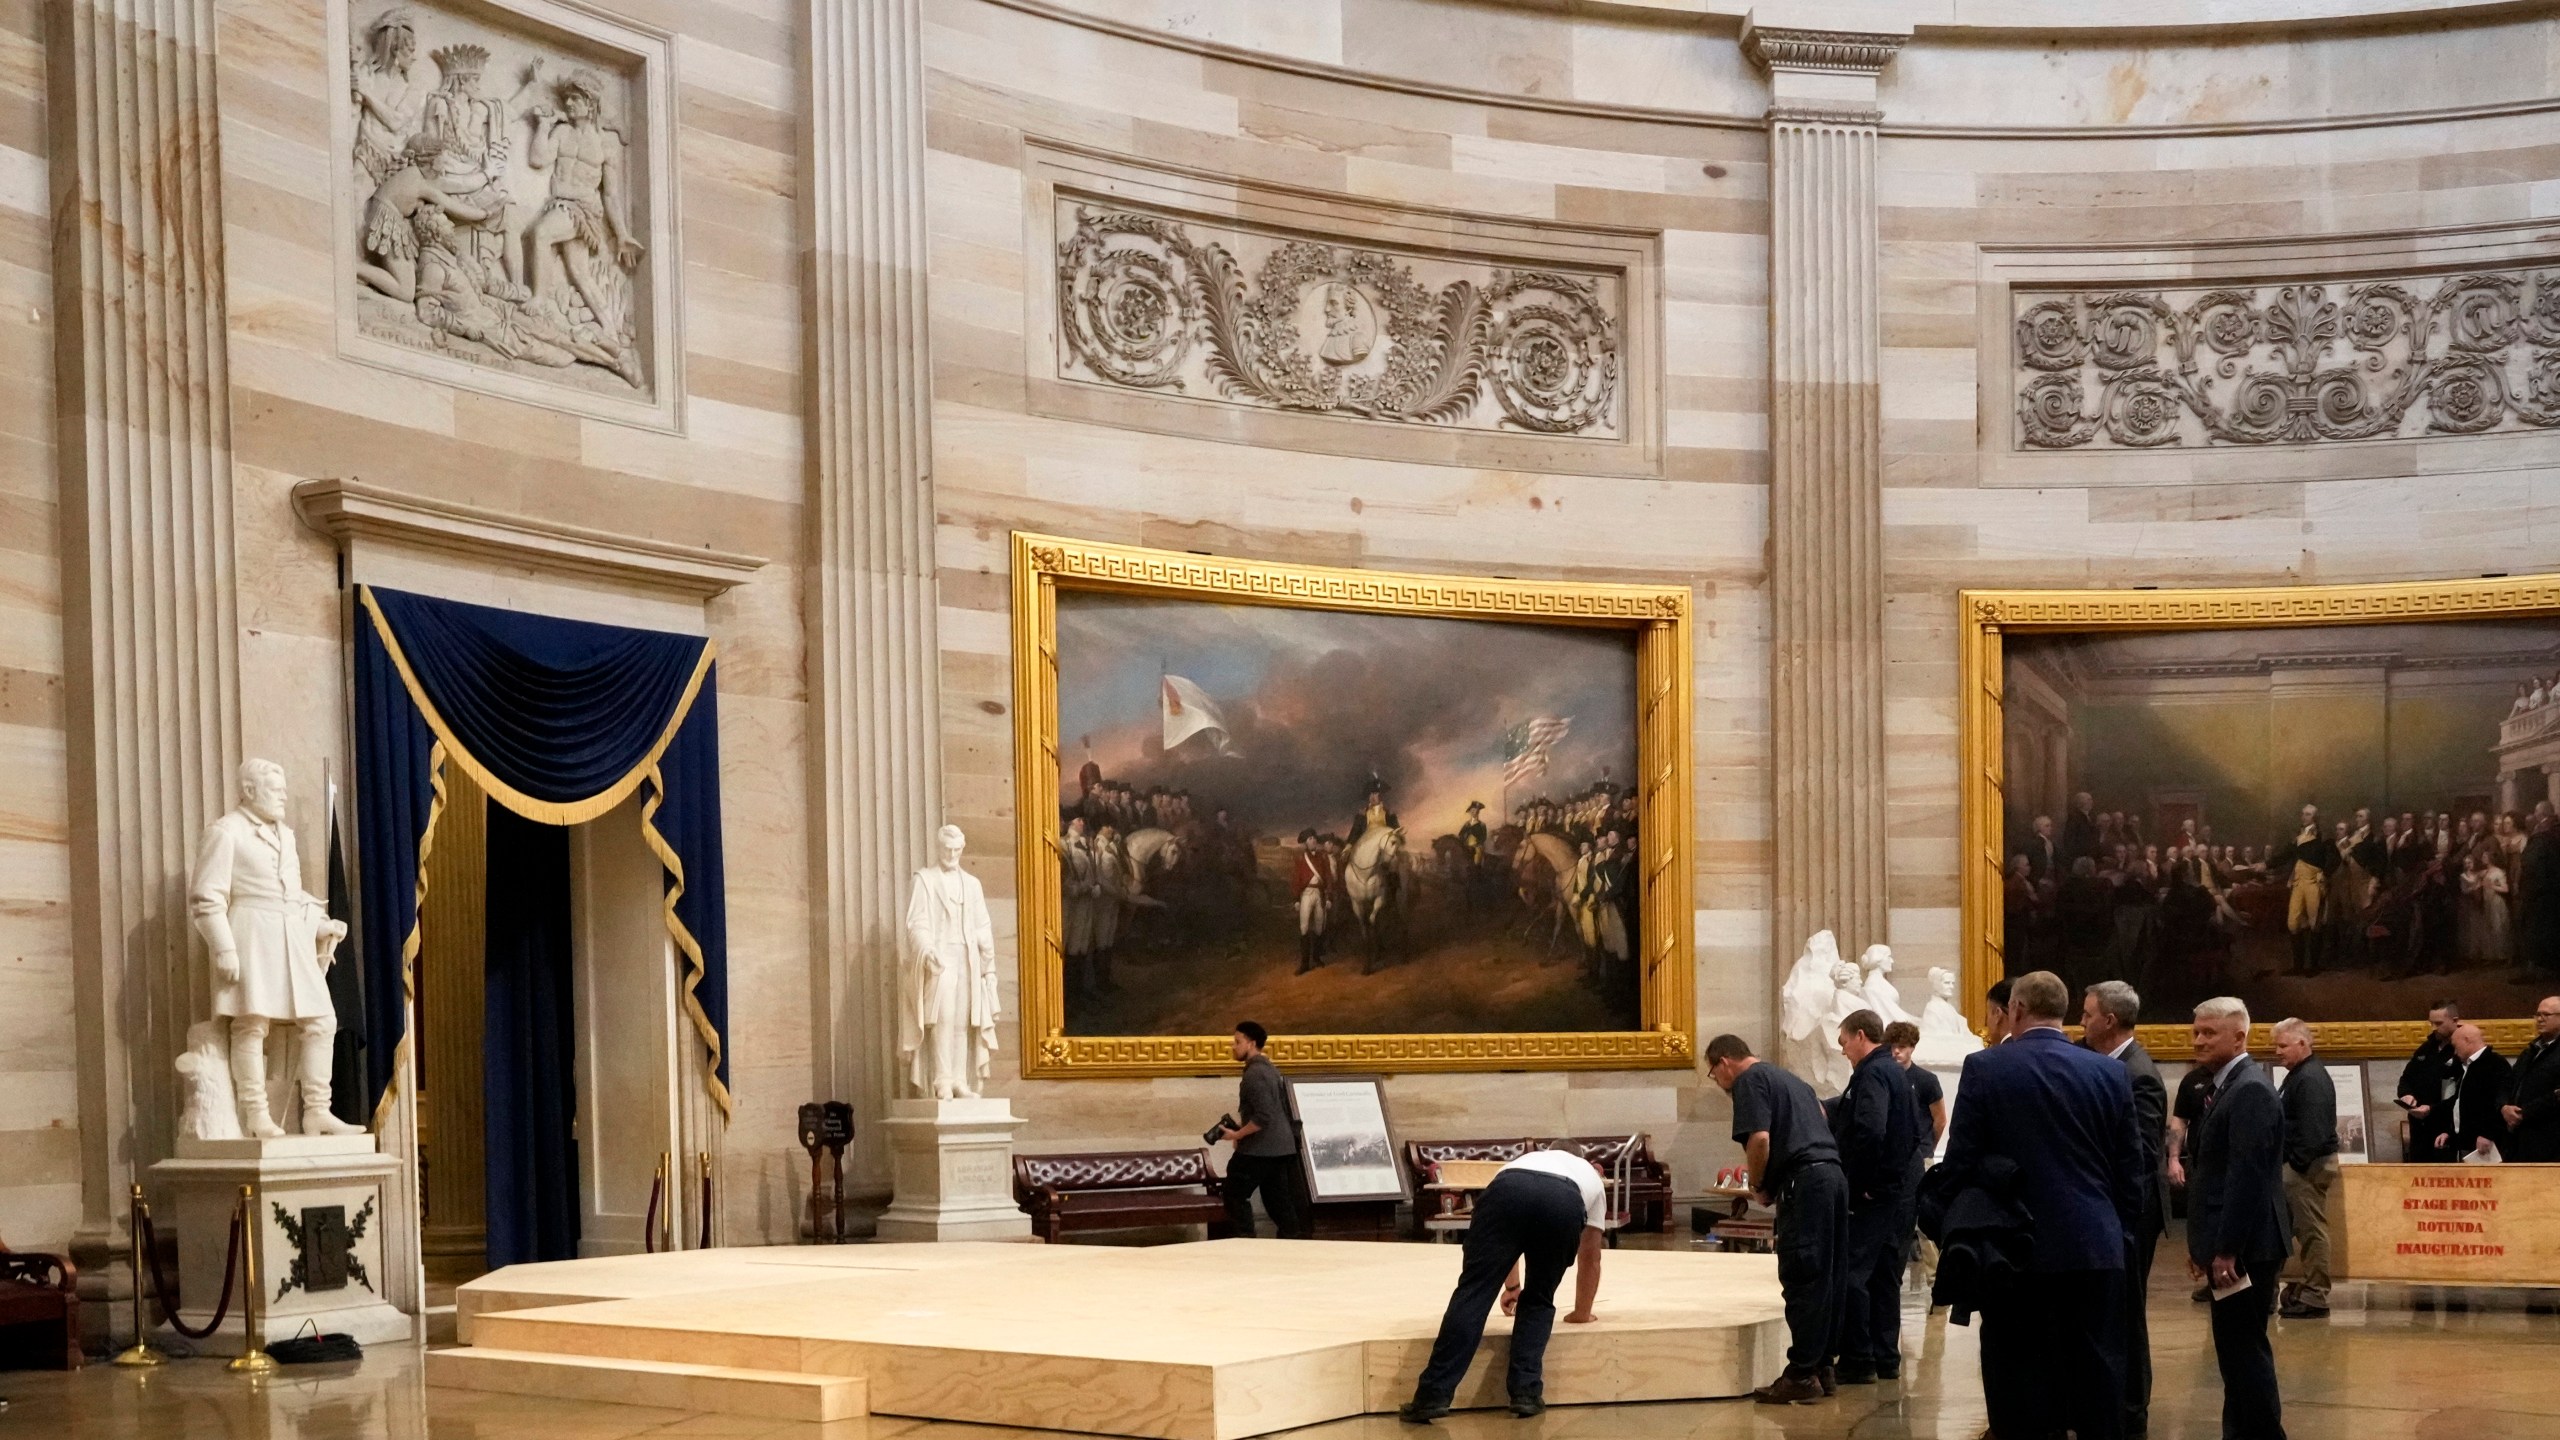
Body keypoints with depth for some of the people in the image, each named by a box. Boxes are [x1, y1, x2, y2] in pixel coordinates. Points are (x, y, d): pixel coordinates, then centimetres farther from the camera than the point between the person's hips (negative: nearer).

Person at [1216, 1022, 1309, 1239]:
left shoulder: (1255, 1074, -17)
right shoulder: (1269, 1069, 15)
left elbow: (1263, 1117, -25)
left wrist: (1237, 1134, -16)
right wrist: (1242, 1126, 17)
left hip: (1260, 1148, -10)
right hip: (1280, 1146, 10)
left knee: (1235, 1193, -2)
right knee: (1278, 1197, 11)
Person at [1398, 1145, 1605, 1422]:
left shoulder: (1527, 1159, 50)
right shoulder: (1592, 1180, 46)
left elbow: (1506, 1239, 61)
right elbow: (1590, 1258, 49)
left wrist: (1511, 1285, 76)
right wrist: (1581, 1313, 61)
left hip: (1507, 1189, 1)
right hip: (1564, 1204, -1)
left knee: (1474, 1292, -1)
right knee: (1538, 1301, 21)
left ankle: (1433, 1396, -9)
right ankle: (1525, 1391, 7)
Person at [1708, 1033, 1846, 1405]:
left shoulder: (1750, 1081, -1)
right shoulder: (1789, 1079, 27)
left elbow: (1759, 1139, -16)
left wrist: (1757, 1186, 0)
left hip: (1804, 1181, -9)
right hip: (1833, 1174, 9)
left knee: (1801, 1281, -6)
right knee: (1825, 1280, 13)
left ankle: (1802, 1376, -5)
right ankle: (1821, 1368, 18)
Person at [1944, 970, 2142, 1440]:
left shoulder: (1984, 1069, -6)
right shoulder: (2110, 1073, 3)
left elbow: (1960, 1162, -4)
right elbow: (2130, 1168, 6)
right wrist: (2122, 1234, 15)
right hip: (2096, 1246, 2)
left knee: (2018, 1374, 4)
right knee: (2097, 1374, 6)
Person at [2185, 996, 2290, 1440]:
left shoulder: (2250, 1091, -16)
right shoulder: (2226, 1086, 15)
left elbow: (2247, 1176, -22)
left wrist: (2227, 1249, -23)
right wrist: (2203, 1242, 17)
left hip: (2245, 1247, -10)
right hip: (2228, 1243, 10)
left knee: (2244, 1350, -7)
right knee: (2238, 1349, 14)